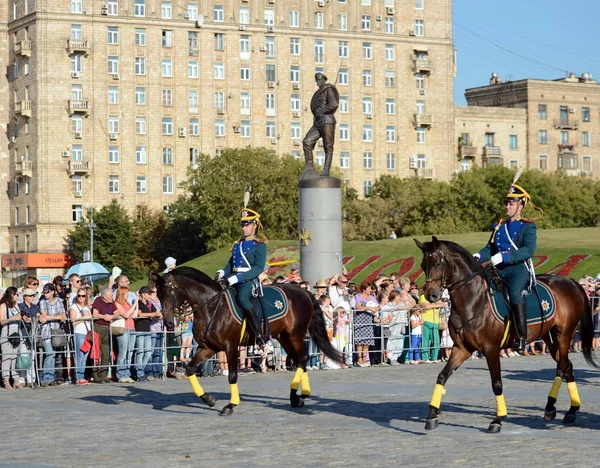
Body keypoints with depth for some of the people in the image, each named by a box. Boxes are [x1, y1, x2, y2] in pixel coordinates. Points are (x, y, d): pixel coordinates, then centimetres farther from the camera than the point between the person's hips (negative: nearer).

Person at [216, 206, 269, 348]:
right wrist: (223, 272, -2)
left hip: (250, 280, -9)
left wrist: (239, 277, -23)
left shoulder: (259, 245, -4)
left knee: (242, 298, -36)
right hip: (234, 279, 9)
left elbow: (259, 267, -14)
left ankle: (262, 340, -38)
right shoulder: (238, 244, 19)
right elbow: (231, 263, 22)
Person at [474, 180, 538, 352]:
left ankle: (522, 337, -27)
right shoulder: (499, 226, 20)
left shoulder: (528, 227, 1)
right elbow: (489, 248, 22)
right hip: (499, 271, 6)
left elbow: (529, 250, -14)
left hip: (519, 269, -6)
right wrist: (479, 256, -2)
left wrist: (504, 257, -24)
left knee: (515, 293, -33)